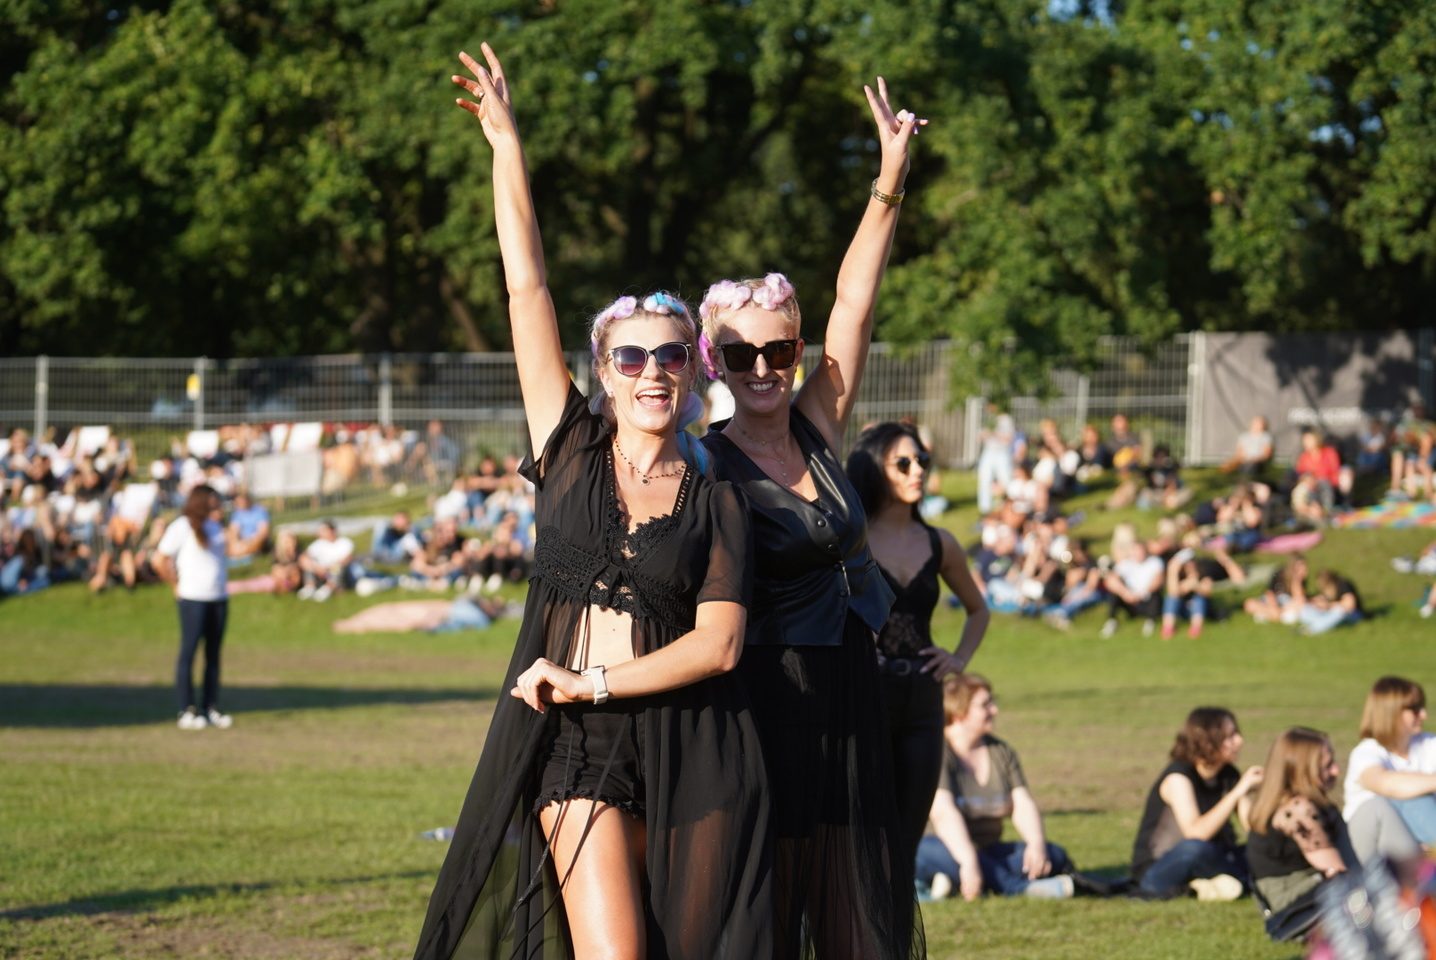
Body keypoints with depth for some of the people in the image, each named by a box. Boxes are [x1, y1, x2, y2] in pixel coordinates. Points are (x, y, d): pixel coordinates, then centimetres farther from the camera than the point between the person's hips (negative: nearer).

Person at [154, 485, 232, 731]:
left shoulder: (215, 527, 15)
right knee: (189, 651, -4)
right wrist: (177, 585, -5)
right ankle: (187, 711, -2)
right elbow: (159, 560, -7)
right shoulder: (181, 527, -6)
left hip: (219, 597, 7)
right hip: (192, 599, -7)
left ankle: (211, 708, 12)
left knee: (213, 654, 7)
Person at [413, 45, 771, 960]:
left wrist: (595, 682, -12)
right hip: (575, 746, -1)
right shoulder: (572, 451, 6)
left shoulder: (716, 500, 5)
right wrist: (506, 144, 4)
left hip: (686, 746, 1)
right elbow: (528, 288, 4)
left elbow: (719, 642, -6)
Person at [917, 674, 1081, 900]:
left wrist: (1037, 844, -20)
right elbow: (943, 812, -24)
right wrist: (969, 862, -37)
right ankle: (1022, 888, -44)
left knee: (1055, 856, -15)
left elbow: (1023, 805, 2)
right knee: (937, 852, -39)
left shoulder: (1001, 752, 13)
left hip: (987, 852, 6)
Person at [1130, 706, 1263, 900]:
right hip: (1156, 875, -7)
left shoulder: (1229, 775, 1)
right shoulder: (1178, 777, -19)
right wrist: (1238, 792, -32)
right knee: (1194, 848, -40)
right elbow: (1195, 834, -33)